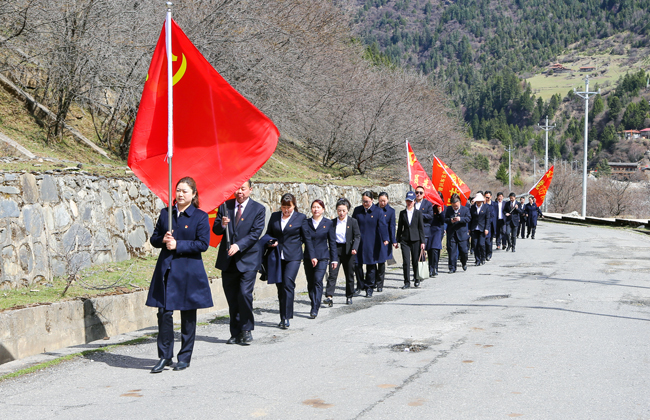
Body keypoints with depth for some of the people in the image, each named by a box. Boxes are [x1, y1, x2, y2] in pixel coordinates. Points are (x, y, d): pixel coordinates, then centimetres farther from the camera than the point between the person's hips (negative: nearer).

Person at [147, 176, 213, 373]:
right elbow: (154, 239, 15)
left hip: (189, 272, -3)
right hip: (166, 269, 3)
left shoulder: (200, 216, -1)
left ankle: (185, 357, 16)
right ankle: (165, 356, 8)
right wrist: (163, 240, -7)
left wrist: (178, 245, -14)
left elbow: (203, 244, -9)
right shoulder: (165, 213, 11)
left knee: (188, 316, 5)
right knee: (164, 312, -2)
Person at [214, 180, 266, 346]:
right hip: (228, 259, 3)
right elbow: (215, 230, 7)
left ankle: (247, 330, 2)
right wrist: (222, 225, -16)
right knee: (231, 298, 7)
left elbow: (256, 233, -9)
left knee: (245, 293, -14)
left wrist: (239, 245, -21)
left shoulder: (258, 209, -1)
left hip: (248, 259, -3)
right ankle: (236, 333, 17)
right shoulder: (225, 206, 8)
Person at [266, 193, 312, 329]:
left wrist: (312, 255, 8)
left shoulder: (300, 218, 3)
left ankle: (286, 317, -14)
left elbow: (306, 238, 8)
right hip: (277, 256, 3)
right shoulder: (274, 216, 10)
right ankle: (283, 317, 14)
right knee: (280, 286, 5)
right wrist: (270, 243, -3)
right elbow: (268, 234, 18)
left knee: (288, 283, -15)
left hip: (293, 256, -3)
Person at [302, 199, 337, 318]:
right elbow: (305, 239, 3)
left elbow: (332, 242, 6)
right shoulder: (306, 223, 6)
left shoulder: (328, 223, 4)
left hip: (322, 257, -2)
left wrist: (334, 258, 4)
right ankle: (313, 304, 22)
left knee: (318, 281, -14)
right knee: (310, 283, 6)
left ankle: (315, 309, -15)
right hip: (308, 257, 2)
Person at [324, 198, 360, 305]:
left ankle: (349, 296, 22)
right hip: (335, 250, 1)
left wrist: (354, 248, -19)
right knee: (332, 273, -10)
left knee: (349, 275, 8)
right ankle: (329, 296, -16)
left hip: (348, 250, -1)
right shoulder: (332, 222, 6)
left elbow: (357, 236, -4)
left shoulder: (353, 222, -1)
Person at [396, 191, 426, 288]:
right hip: (405, 240, 1)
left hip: (415, 240, -1)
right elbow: (400, 227, 11)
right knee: (406, 262, -6)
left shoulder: (418, 213, 3)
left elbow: (421, 228, 2)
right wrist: (398, 240, 9)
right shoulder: (402, 213, 8)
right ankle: (407, 282, -2)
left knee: (416, 261, 5)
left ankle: (416, 279, 24)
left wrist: (422, 241, -3)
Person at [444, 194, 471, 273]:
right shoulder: (448, 209, 7)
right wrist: (450, 220, -16)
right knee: (452, 251, -1)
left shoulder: (465, 209, 3)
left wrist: (460, 219, -21)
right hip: (451, 233, 1)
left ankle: (464, 263, 30)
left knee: (463, 251, 1)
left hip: (462, 233, -1)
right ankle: (452, 268, 5)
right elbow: (445, 219, 6)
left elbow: (468, 218, -5)